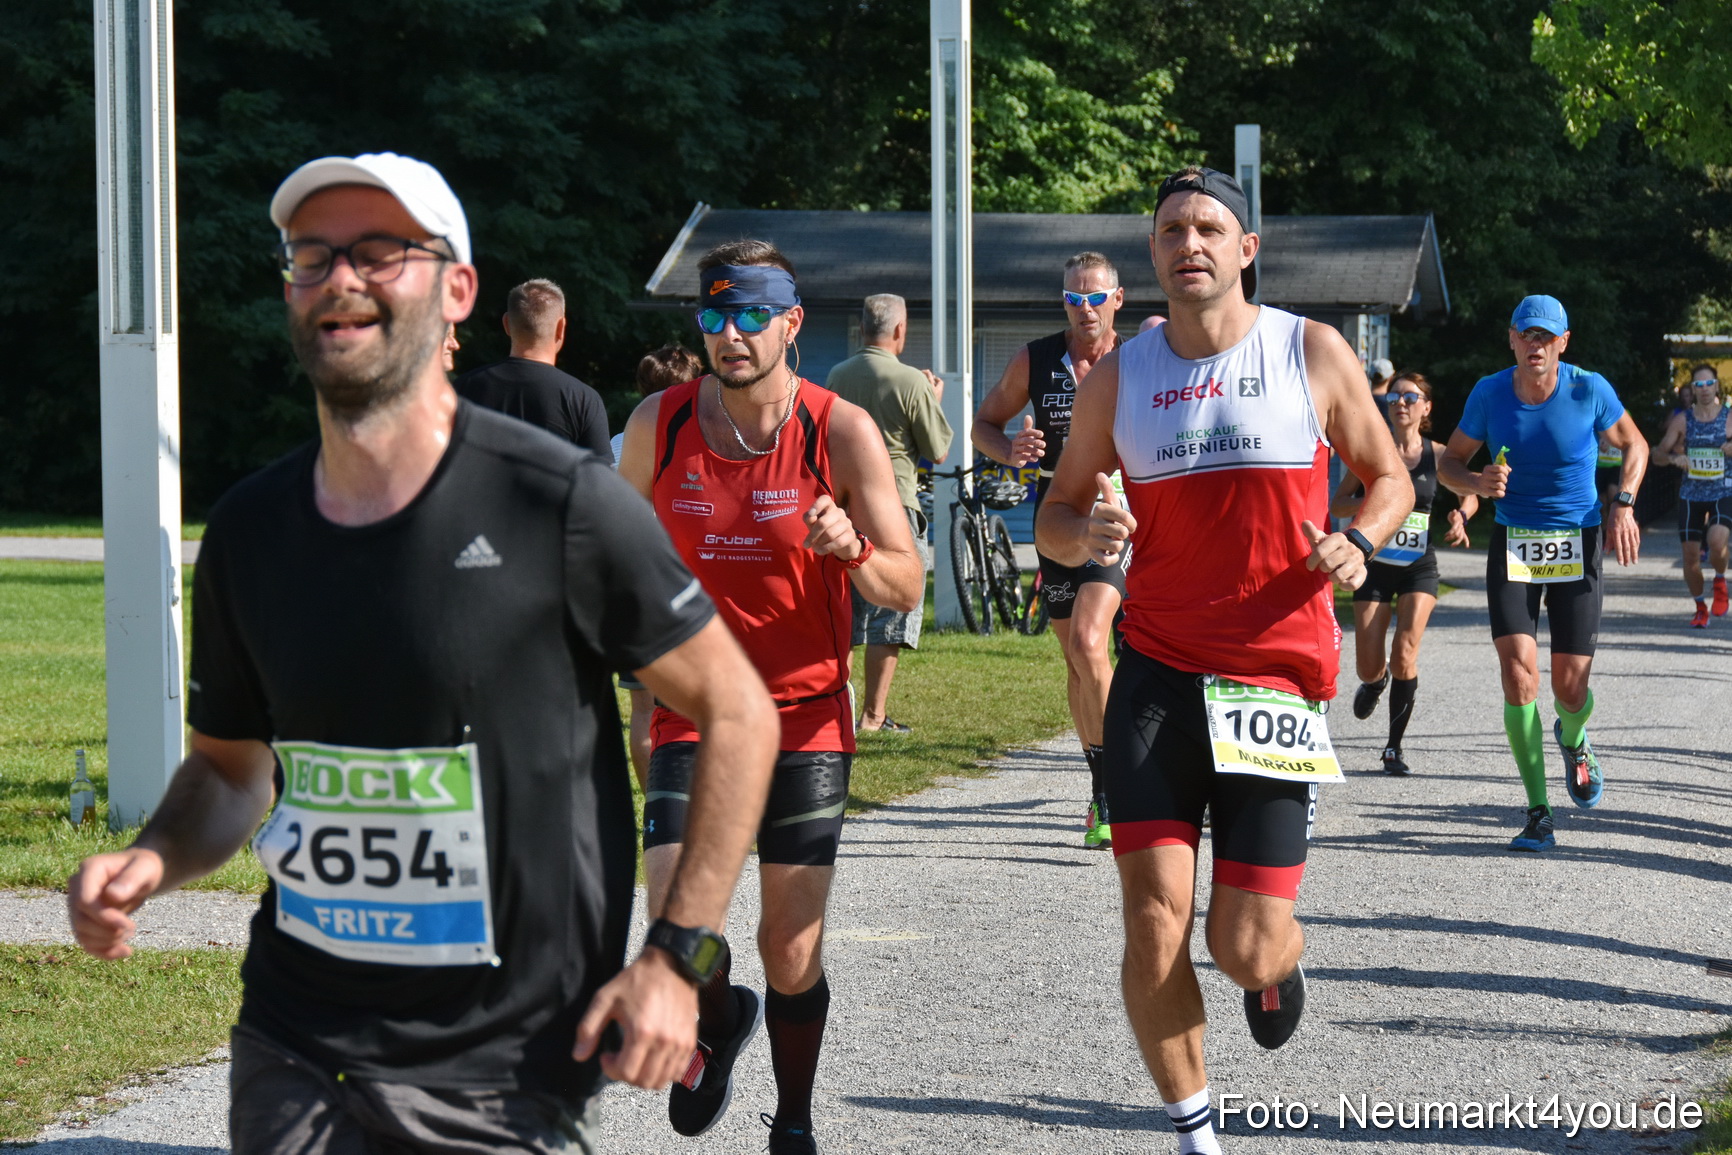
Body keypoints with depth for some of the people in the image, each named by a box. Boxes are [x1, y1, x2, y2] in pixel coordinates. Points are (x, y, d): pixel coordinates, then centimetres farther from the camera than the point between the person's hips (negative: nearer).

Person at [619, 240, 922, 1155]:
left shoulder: (842, 433, -9)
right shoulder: (658, 424, -2)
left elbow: (906, 589, -8)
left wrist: (852, 550, -28)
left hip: (806, 716, -1)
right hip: (691, 713, 1)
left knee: (791, 956, 1)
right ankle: (718, 1023, 20)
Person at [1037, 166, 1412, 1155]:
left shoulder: (1314, 354, 1)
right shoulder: (1118, 378, 6)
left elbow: (1389, 477, 10)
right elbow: (1056, 516, 12)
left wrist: (1359, 544, -12)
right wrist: (1084, 534, -12)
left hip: (1277, 674, -1)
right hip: (1157, 673, 1)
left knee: (1245, 948, -3)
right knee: (1155, 917, -11)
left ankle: (1280, 963, 36)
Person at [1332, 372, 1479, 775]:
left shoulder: (1438, 455, 0)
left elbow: (1469, 494, 13)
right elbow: (1336, 505, 1)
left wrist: (1461, 516, -10)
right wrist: (1368, 501, -20)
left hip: (1419, 567, 0)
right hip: (1376, 564, 0)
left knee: (1405, 655, -16)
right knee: (1369, 667, -2)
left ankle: (1394, 747, -2)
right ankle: (1375, 680, 38)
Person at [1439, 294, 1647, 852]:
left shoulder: (1589, 390, -9)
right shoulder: (1489, 393, -5)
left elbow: (1635, 445, 8)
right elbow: (1449, 461, 6)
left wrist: (1624, 505, -6)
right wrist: (1477, 483, -16)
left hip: (1577, 546, 0)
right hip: (1513, 546, 1)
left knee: (1570, 689, -2)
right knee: (1518, 672, -15)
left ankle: (1573, 741, 38)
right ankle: (1538, 814, -6)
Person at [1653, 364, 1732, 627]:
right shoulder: (1683, 420, 3)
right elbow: (1659, 452, 5)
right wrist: (1674, 458, -16)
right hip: (1691, 494, 2)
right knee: (1691, 554, -1)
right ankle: (1700, 607, 20)